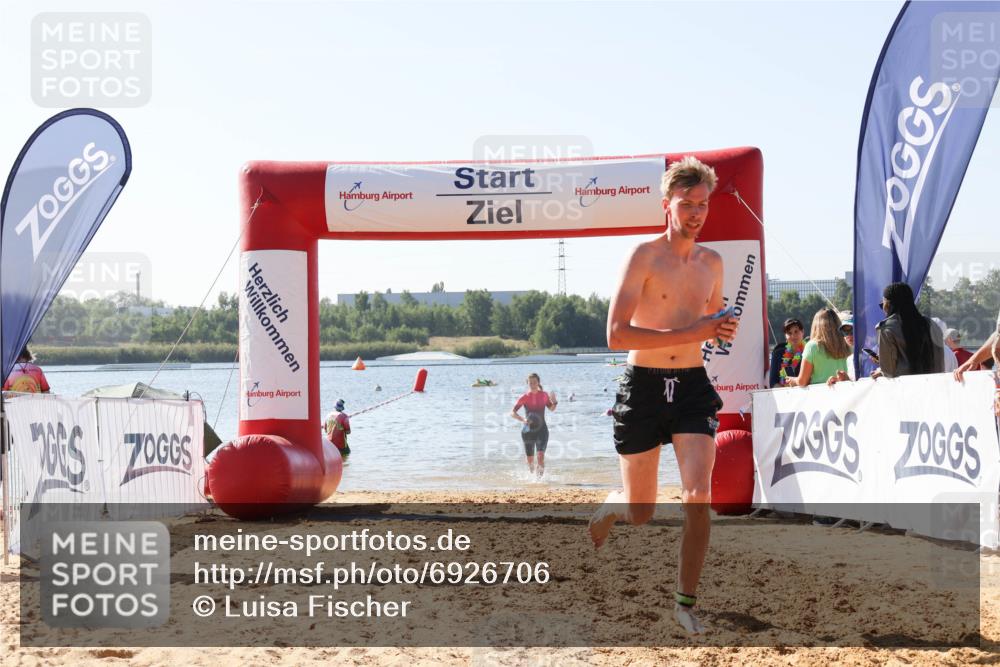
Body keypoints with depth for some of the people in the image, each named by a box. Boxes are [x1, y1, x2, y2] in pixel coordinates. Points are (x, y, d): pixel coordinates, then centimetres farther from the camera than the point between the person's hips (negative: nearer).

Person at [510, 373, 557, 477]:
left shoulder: (544, 395, -1)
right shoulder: (524, 397, -6)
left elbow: (551, 408, 14)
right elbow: (512, 412, -9)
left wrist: (554, 402, -9)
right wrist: (522, 419, -27)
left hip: (541, 429, 0)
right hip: (528, 430, 0)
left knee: (541, 455, -18)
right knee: (530, 459, 7)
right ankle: (533, 475, 34)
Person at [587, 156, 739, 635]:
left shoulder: (712, 262, 10)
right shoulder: (644, 256, -9)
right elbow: (617, 335, -19)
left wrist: (724, 330, 8)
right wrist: (690, 333, -23)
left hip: (693, 386, 4)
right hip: (643, 385, -4)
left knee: (698, 497, -14)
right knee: (641, 514, 7)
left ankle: (686, 602, -1)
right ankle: (611, 508, 45)